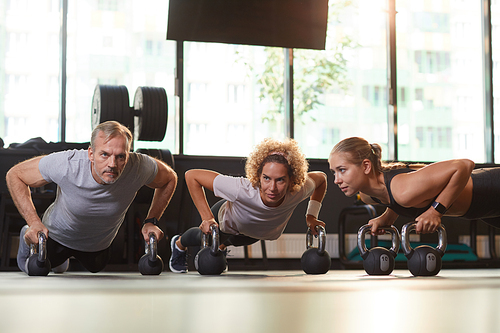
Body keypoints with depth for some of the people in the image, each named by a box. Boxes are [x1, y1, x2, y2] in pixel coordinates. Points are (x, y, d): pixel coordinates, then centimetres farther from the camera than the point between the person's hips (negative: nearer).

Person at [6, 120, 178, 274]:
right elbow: (15, 175, -26)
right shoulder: (66, 164, -42)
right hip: (57, 235, -2)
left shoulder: (140, 167, -37)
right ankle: (28, 235, 52)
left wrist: (151, 221, -20)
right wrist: (34, 223, -35)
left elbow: (170, 179, -13)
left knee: (95, 269, 34)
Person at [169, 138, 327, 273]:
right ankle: (179, 244, 63)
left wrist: (312, 215, -21)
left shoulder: (299, 190, -42)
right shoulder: (242, 190, -50)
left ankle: (220, 248, 73)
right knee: (205, 238, 30)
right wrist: (207, 218, -43)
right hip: (226, 221, -3)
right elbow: (191, 176, -41)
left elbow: (321, 177, -17)